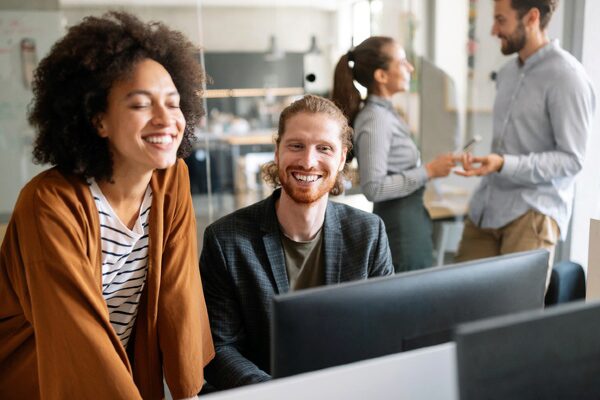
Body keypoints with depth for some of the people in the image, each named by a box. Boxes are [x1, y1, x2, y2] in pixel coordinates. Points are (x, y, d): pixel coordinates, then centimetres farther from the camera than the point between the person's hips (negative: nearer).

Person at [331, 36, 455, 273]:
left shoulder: (384, 113, 9)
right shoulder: (374, 121, -18)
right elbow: (374, 188, -24)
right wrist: (428, 171, -22)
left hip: (411, 222, 9)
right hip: (401, 229, -9)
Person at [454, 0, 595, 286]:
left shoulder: (566, 77, -12)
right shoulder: (507, 72, 15)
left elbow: (571, 160, -15)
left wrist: (503, 164, -25)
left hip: (533, 213, -7)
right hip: (485, 208, 8)